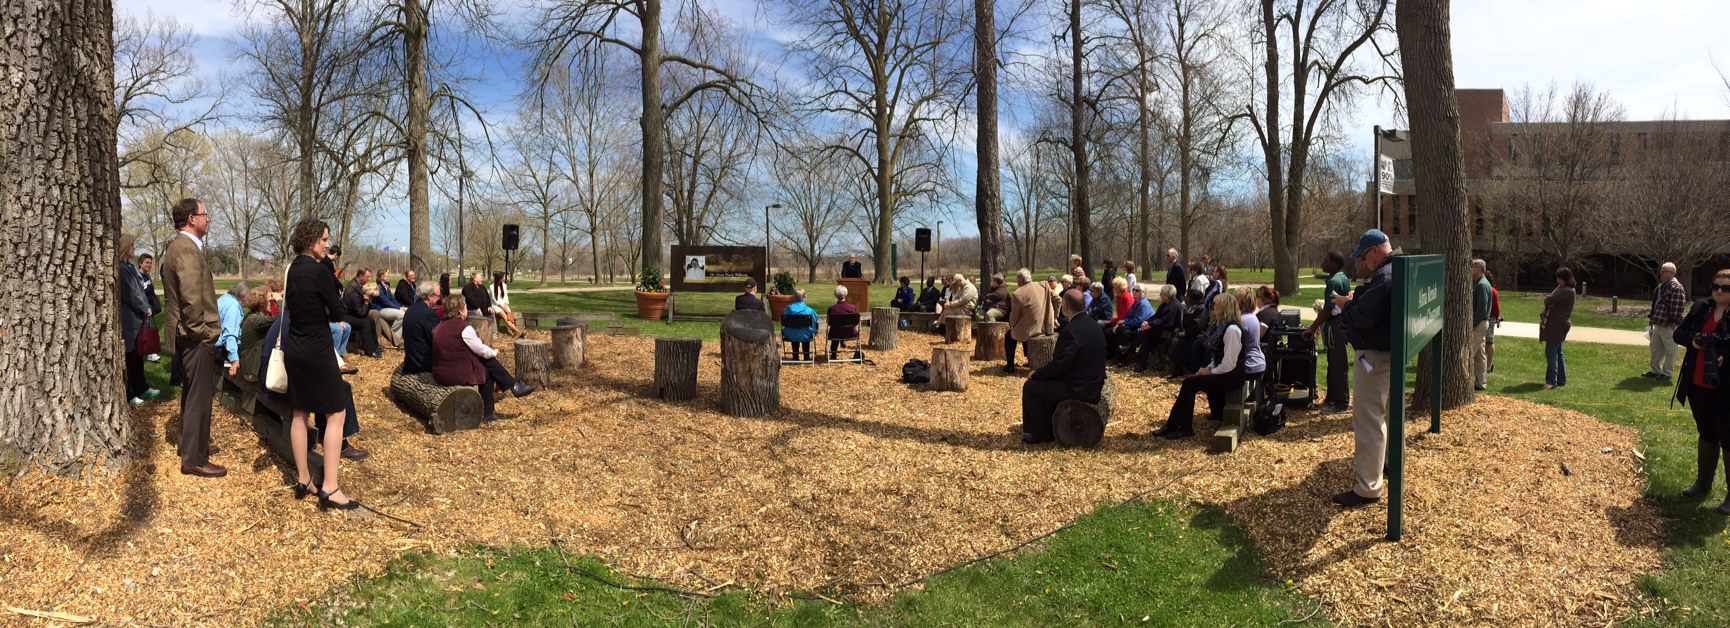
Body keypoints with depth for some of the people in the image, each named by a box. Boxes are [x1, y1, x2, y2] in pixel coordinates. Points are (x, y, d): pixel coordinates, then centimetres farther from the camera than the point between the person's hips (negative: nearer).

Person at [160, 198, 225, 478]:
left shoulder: (177, 246, 13)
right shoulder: (187, 249, -20)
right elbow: (192, 300, -27)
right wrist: (204, 333, -18)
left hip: (185, 333, 11)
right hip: (195, 337, -11)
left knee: (192, 391, 23)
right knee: (200, 395, -4)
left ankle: (191, 443, 37)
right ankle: (194, 460, 3)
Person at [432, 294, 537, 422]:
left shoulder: (438, 328, 11)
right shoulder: (464, 327, -14)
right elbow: (480, 349, -7)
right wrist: (494, 352, 15)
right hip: (458, 375, -8)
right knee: (487, 372, 14)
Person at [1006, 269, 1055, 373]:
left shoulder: (1018, 294, -18)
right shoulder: (1042, 287, 0)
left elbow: (1014, 316, -9)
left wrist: (1011, 325, 13)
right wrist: (1054, 317, 18)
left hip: (1030, 331, -7)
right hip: (1045, 329, 7)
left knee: (1008, 336, 21)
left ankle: (1010, 366, 19)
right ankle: (1030, 360, 44)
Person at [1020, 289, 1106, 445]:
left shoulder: (1071, 331, -23)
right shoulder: (1094, 325, 7)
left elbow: (1059, 365, -22)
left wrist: (1036, 374, -7)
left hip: (1078, 389, -10)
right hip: (1094, 385, 10)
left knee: (1030, 387, 1)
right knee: (1049, 382, 28)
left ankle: (1042, 433, 10)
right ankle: (1050, 426, 30)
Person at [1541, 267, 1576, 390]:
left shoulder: (1566, 291, -17)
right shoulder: (1562, 289, 16)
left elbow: (1549, 301, -22)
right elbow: (1549, 301, 14)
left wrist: (1547, 298, 0)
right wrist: (1549, 299, -9)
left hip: (1557, 325, -11)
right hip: (1556, 325, 11)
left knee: (1551, 353, -10)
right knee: (1557, 353, 16)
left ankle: (1551, 381, -9)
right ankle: (1561, 379, 23)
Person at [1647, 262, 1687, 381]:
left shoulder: (1676, 288, -17)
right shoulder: (1661, 286, 14)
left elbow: (1677, 307, -21)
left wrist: (1673, 322, -21)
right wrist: (1652, 317, 20)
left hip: (1669, 326, -10)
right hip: (1658, 324, 10)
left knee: (1670, 350, 1)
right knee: (1655, 347, 17)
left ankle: (1667, 373, 7)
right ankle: (1655, 370, 28)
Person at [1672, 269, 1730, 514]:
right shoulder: (1701, 307, 5)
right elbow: (1678, 333, 9)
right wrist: (1693, 340, -11)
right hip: (1698, 385, 5)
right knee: (1706, 434, 19)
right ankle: (1703, 482, 33)